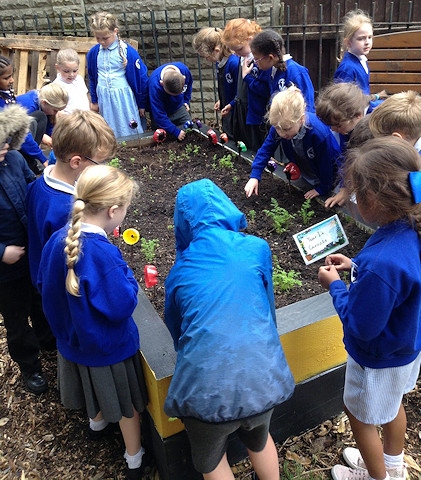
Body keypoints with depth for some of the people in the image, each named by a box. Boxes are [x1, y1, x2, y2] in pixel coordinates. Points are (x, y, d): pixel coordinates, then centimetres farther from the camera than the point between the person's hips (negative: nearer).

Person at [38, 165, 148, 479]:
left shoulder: (58, 240, -14)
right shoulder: (103, 255, -36)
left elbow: (46, 287, 0)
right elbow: (122, 307, -28)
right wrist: (127, 278, -15)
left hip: (72, 339, 6)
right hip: (108, 347, -6)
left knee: (97, 387, 35)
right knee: (126, 402, 20)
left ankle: (98, 420, 64)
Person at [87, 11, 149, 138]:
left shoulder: (128, 52, -13)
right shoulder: (93, 53, 0)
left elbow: (140, 78, -7)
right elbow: (92, 78, 14)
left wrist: (142, 104, -3)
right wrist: (94, 101, 19)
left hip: (124, 97, -4)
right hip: (104, 98, 4)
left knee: (130, 131, 4)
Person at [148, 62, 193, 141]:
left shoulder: (184, 70, -27)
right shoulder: (155, 85, -38)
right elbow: (159, 115, -32)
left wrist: (186, 101, -2)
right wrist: (176, 132, -32)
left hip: (179, 106, 4)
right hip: (162, 110, -3)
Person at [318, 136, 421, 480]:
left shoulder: (381, 264, -44)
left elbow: (359, 327, -30)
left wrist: (335, 285, -17)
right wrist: (356, 266, -3)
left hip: (380, 359, -8)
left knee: (361, 416, 22)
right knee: (392, 405, 32)